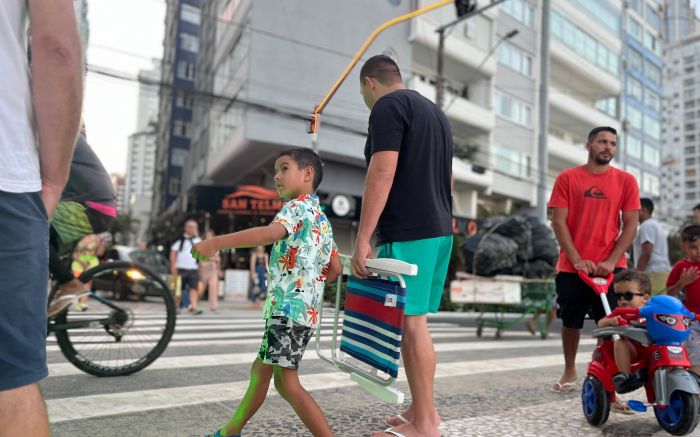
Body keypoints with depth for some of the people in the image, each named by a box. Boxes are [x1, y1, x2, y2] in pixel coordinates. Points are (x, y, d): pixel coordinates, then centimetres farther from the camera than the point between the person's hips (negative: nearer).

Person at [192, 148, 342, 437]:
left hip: (288, 308, -10)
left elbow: (270, 232, -31)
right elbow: (335, 270, 18)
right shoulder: (322, 219, 19)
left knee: (288, 383, -6)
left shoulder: (297, 206, -9)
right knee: (260, 371, 20)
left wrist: (216, 243, -34)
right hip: (306, 310, 10)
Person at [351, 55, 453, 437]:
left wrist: (362, 238, -18)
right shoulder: (434, 111, 22)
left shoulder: (388, 107, -5)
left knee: (410, 323, -5)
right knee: (414, 322, 13)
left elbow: (382, 173, -17)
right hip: (440, 231, 9)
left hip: (407, 234, -9)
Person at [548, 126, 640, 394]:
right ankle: (569, 372, 29)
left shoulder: (626, 181, 5)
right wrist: (577, 260, -12)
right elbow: (558, 222, -3)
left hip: (610, 268, 0)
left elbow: (631, 225, 1)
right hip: (571, 267, 0)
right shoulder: (567, 178, 2)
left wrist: (611, 261, -11)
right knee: (570, 322, 11)